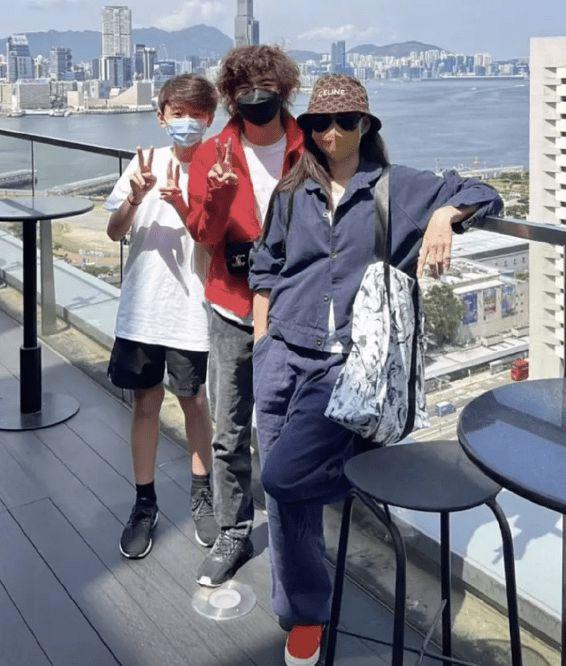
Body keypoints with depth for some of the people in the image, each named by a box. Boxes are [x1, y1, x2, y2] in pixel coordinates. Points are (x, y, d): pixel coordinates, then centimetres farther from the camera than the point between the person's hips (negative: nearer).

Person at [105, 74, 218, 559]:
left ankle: (202, 494, 30)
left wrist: (179, 202, -26)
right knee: (145, 403, 10)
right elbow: (115, 233, 2)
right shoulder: (145, 162, 2)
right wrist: (136, 197, -17)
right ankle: (145, 504, 23)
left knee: (194, 400, 10)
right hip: (142, 306, 2)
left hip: (192, 309, -2)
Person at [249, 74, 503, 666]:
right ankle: (303, 616, 27)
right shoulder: (291, 193, 12)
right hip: (283, 357, 4)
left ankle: (364, 459, 9)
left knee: (282, 477, -22)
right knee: (287, 501, 6)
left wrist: (443, 216, -16)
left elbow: (481, 195, 6)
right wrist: (260, 348, 10)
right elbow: (264, 271, 16)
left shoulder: (397, 188, 5)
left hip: (349, 365, -3)